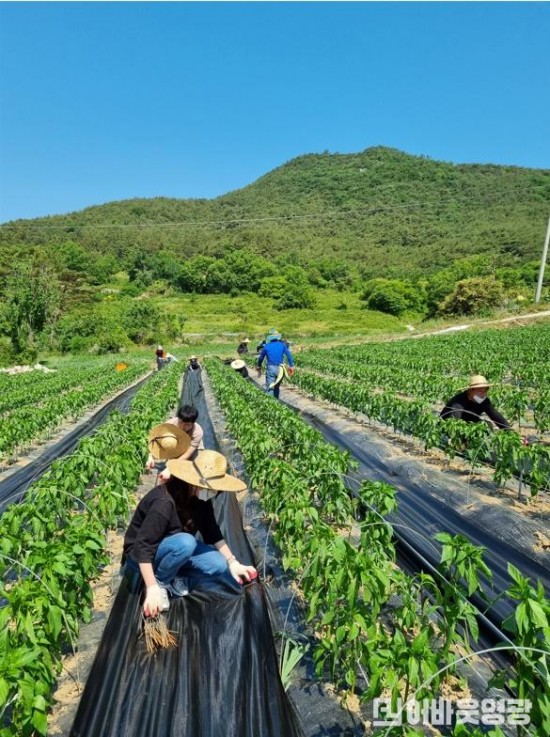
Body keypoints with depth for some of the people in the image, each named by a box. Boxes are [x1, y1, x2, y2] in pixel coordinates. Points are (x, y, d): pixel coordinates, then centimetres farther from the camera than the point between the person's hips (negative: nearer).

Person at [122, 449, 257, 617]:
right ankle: (159, 581, -12)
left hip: (174, 548, 7)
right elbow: (143, 548, -33)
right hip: (140, 555, -6)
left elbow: (213, 533, -5)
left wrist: (232, 562, -10)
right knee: (185, 542, -36)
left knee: (220, 565, -13)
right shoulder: (164, 503, -35)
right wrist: (152, 588, -34)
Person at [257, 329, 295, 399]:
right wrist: (291, 366, -2)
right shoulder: (282, 345, 5)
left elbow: (260, 358, 12)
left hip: (270, 368, -3)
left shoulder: (266, 346, 3)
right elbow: (289, 355, -3)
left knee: (270, 388, -2)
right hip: (280, 369, 3)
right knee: (277, 387, 20)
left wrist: (259, 368, 27)